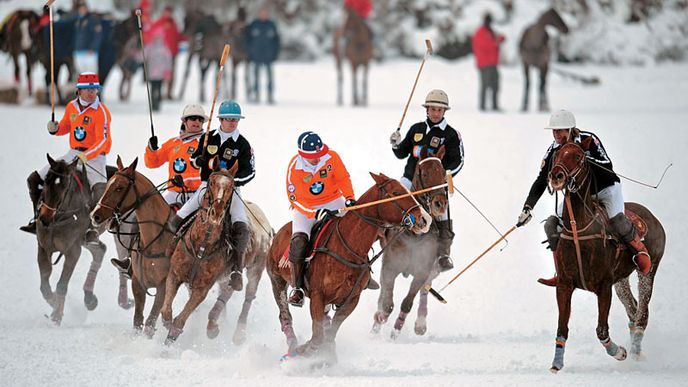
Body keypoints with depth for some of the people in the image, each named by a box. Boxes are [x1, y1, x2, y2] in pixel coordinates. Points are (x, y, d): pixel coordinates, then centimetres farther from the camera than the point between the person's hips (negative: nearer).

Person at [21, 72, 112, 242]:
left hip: (94, 157, -6)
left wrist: (85, 157, -36)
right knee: (34, 180, 4)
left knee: (100, 190, -35)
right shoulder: (71, 107, 6)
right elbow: (65, 127, 22)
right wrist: (55, 129, -2)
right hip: (73, 154, 6)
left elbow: (103, 141, -22)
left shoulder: (102, 112, -13)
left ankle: (92, 230, -28)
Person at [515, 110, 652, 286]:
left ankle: (641, 251, -3)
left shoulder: (589, 140, -19)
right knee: (552, 224, -12)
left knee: (616, 219, -32)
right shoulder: (554, 151, -6)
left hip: (606, 189, -5)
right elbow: (541, 181, -4)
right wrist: (528, 208, -14)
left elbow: (608, 167, -24)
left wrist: (585, 160, -41)